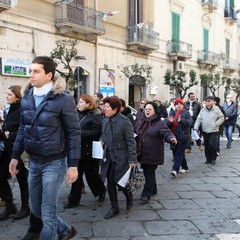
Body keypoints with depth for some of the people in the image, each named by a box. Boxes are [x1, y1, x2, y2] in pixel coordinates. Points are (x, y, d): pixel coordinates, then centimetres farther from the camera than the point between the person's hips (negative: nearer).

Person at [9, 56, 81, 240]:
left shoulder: (63, 99, -14)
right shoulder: (27, 98, 4)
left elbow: (74, 133, -12)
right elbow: (23, 129, 13)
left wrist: (73, 165, -14)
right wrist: (15, 156, 12)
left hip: (54, 163, -6)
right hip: (33, 162, 7)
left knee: (47, 212, 1)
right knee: (36, 209, 17)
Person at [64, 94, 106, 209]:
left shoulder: (95, 117, -9)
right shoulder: (78, 115, 12)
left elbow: (96, 133, -20)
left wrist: (79, 132, -23)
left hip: (89, 151, -6)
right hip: (77, 149, 6)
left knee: (91, 174, 9)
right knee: (76, 175, 8)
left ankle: (101, 191, 35)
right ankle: (73, 200, 16)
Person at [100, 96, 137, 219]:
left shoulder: (124, 121, -16)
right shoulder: (105, 121, 4)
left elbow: (131, 141, -14)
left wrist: (132, 159, -16)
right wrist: (102, 141, 0)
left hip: (121, 158, -6)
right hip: (109, 157, 6)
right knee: (110, 183, 9)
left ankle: (129, 197, 34)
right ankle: (114, 208, 24)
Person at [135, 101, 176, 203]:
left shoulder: (160, 123, -9)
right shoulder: (142, 122, 11)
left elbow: (167, 133, -18)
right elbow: (137, 135, 21)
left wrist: (171, 138, -38)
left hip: (153, 154, -7)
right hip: (143, 153, 7)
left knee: (149, 173, -2)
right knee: (147, 172, 16)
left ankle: (146, 194, 4)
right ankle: (153, 190, 34)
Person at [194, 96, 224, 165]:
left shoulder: (216, 109, -3)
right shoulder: (203, 110, 6)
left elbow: (221, 118, 1)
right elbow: (199, 119, 6)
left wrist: (216, 124, -14)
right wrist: (196, 126, -9)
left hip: (214, 131, -4)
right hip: (205, 131, 4)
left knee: (212, 144, -14)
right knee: (207, 146, 8)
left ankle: (213, 158, 7)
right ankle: (208, 159, 20)